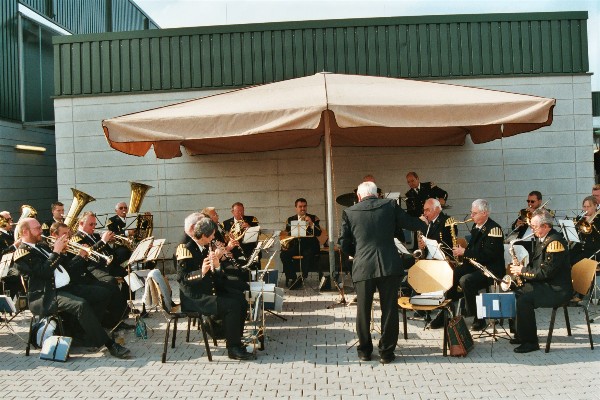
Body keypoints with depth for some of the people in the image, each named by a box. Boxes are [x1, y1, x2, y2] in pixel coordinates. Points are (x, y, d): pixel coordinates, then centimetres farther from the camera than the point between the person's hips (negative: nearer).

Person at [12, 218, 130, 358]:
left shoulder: (41, 245, 20)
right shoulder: (22, 252, -7)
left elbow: (62, 265, 24)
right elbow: (44, 272, -20)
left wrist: (61, 250, 7)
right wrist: (56, 251, -15)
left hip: (65, 286, 9)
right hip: (46, 295, -9)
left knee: (102, 294, -1)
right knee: (81, 304, -33)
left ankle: (85, 330, 8)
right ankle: (109, 344, -29)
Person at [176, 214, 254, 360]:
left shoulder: (206, 247, 11)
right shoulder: (186, 249, -13)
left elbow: (216, 276, 13)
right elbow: (181, 278, -18)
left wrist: (216, 266, -9)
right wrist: (201, 272, -31)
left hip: (209, 291, 8)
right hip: (194, 298, -8)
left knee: (241, 300, -2)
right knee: (231, 305, -23)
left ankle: (235, 338, 13)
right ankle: (233, 348, -13)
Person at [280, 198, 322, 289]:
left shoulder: (313, 218, 11)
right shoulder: (290, 219, 15)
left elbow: (318, 233, -1)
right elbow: (288, 233, 2)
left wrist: (311, 223, -16)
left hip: (309, 245, -2)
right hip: (295, 244, 2)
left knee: (308, 254, -36)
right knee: (283, 254, -25)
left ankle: (302, 277, -25)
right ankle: (292, 278, -15)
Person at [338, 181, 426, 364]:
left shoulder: (349, 212, 3)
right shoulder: (390, 205, 3)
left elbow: (344, 243, 4)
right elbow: (410, 223, 11)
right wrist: (424, 224, 32)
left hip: (363, 268, 0)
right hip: (389, 266, 0)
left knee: (363, 311, 14)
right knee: (389, 310, 9)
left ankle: (364, 350, 24)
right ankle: (386, 352, 16)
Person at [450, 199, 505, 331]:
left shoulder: (494, 229, -15)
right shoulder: (476, 226, 12)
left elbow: (488, 254, -23)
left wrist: (464, 252, -20)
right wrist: (461, 251, 2)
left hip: (491, 268, -9)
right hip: (473, 264, 9)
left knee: (466, 281, -31)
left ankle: (479, 319, -16)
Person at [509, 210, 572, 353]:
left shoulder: (555, 242, -20)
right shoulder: (541, 239, 12)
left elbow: (545, 272, -25)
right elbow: (535, 265, 21)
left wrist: (522, 270, -15)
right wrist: (521, 271, 2)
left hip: (557, 289, -10)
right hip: (544, 283, 10)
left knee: (524, 300, -27)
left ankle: (530, 342, -15)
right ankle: (521, 334, 16)